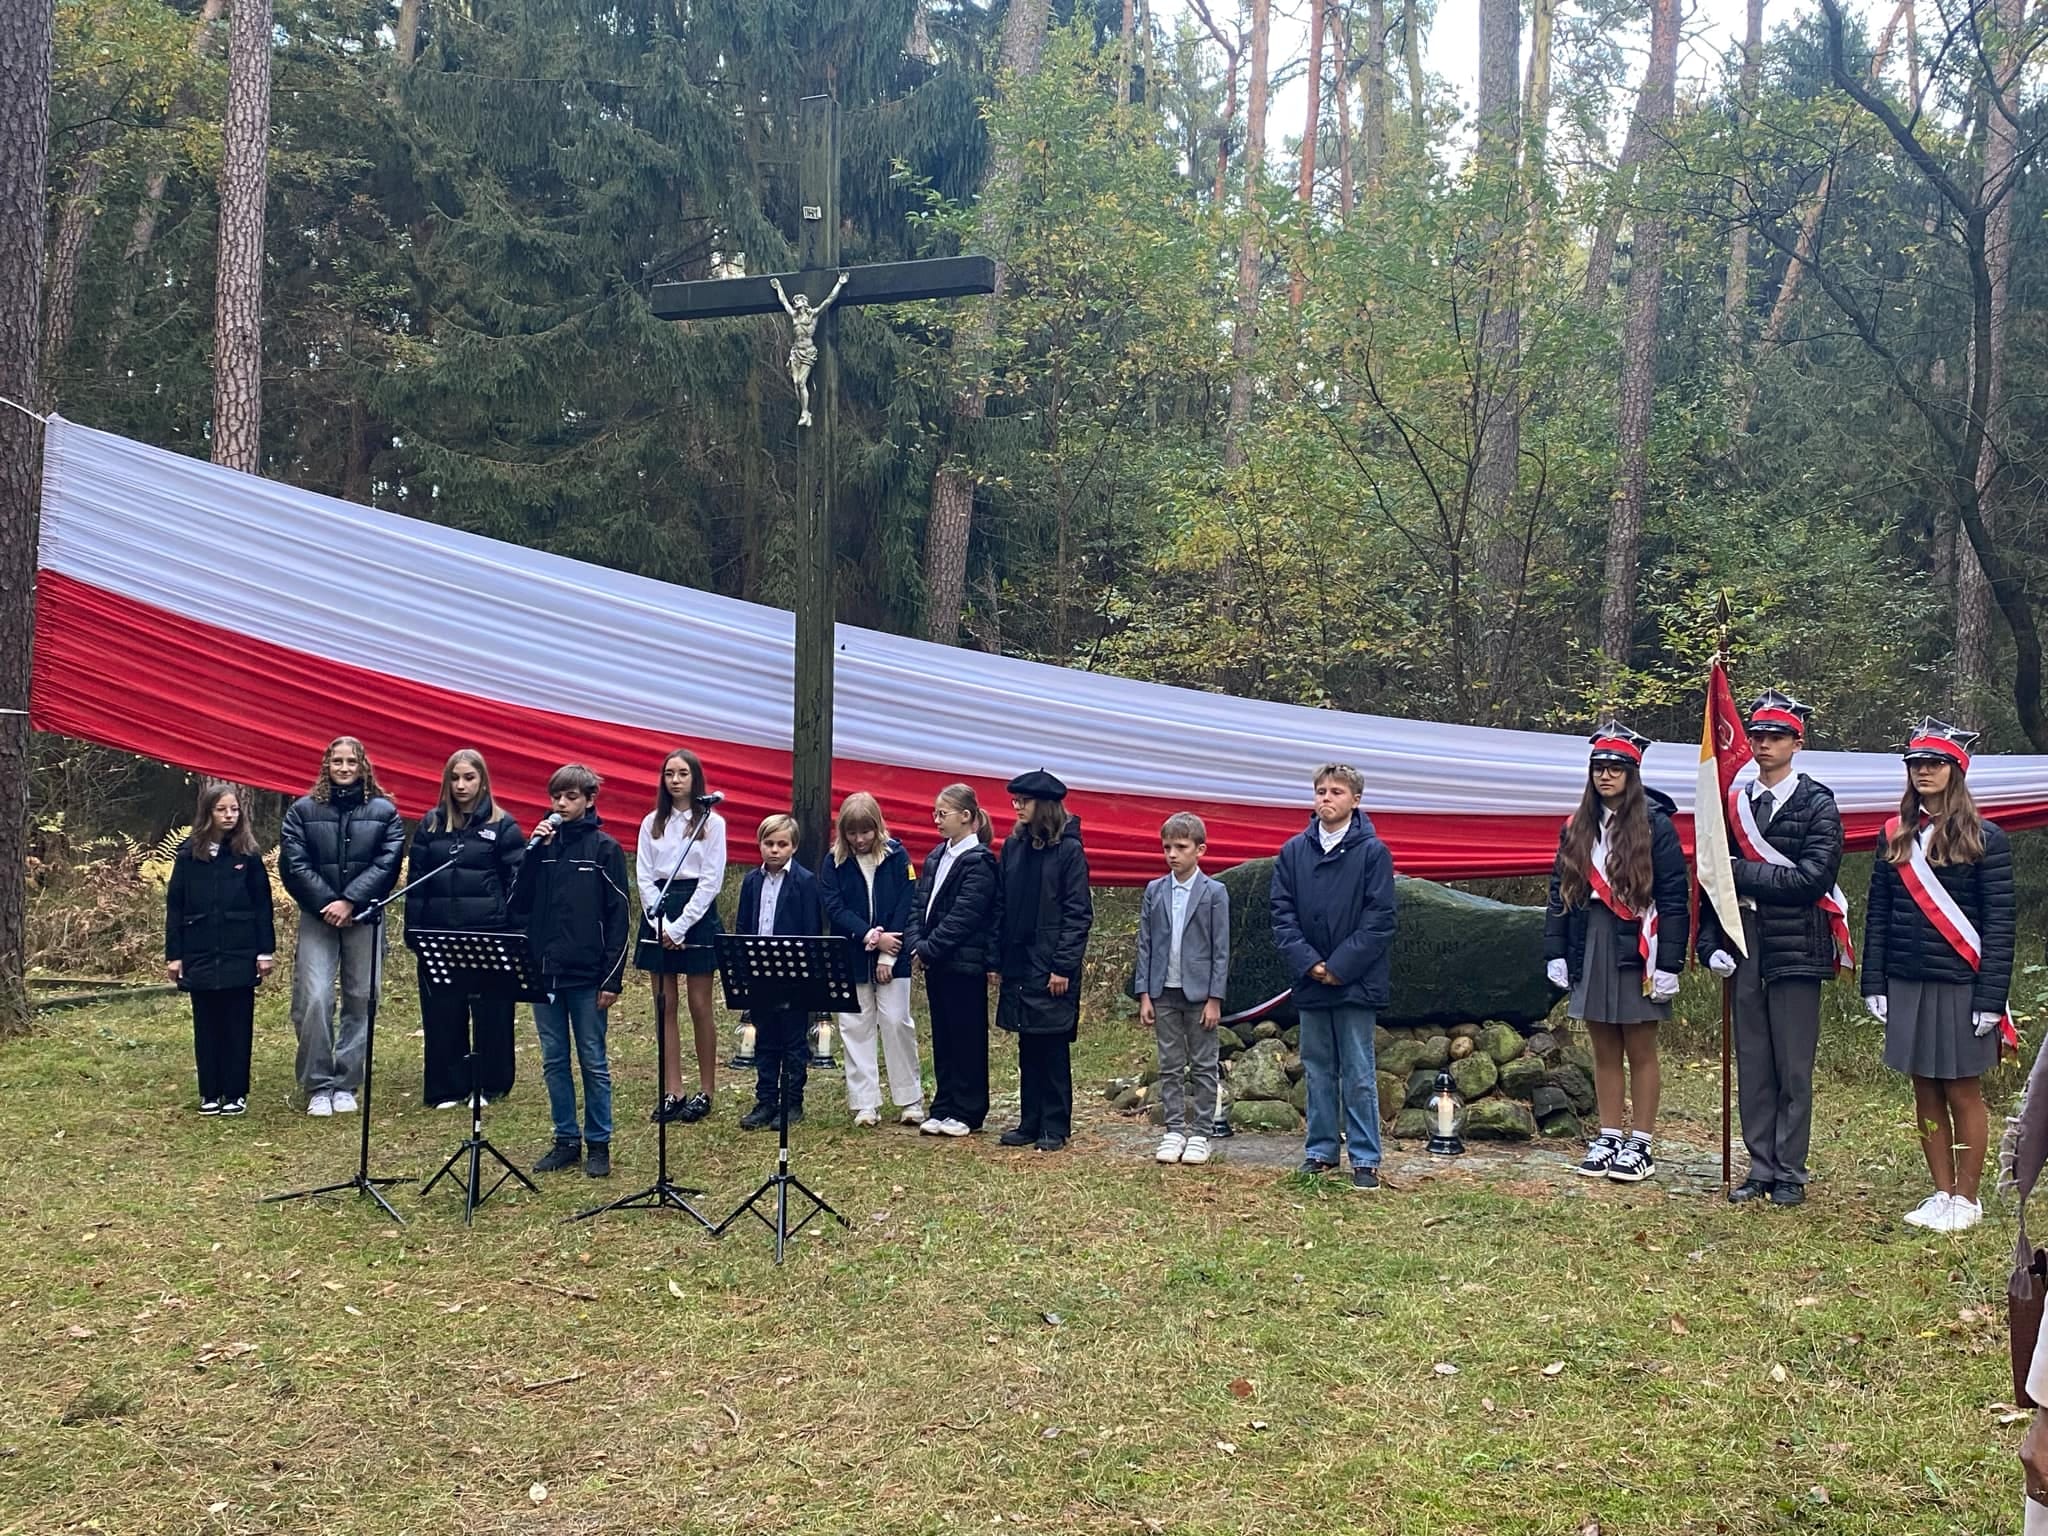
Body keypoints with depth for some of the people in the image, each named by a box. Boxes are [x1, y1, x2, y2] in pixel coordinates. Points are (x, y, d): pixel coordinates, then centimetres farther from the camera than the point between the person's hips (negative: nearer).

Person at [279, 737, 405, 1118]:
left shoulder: (384, 812, 6)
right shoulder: (303, 810, 6)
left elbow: (387, 863, -3)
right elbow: (294, 864, -1)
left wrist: (350, 901, -13)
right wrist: (327, 904, -11)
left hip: (365, 918, 1)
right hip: (317, 917, -1)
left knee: (361, 1000, 3)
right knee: (314, 999, -9)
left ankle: (346, 1084, 13)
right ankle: (317, 1086, 2)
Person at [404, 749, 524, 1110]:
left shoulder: (502, 826, 2)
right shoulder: (431, 823, 11)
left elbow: (517, 880, 0)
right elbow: (416, 880, 11)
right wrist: (413, 931, 3)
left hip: (489, 933, -2)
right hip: (439, 932, 3)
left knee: (491, 1013, 3)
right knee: (442, 1015, 4)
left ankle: (489, 1085, 15)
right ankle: (447, 1089, 13)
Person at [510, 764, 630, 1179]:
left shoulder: (605, 848, -3)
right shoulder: (542, 843, 10)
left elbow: (618, 915, -5)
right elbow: (518, 904, 3)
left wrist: (612, 978, -10)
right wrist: (534, 851, -7)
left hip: (586, 974, -4)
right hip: (543, 972, 4)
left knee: (593, 1062, 3)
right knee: (554, 1061, 9)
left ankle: (598, 1144, 11)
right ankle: (566, 1140, 18)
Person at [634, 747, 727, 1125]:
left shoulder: (711, 822, -1)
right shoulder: (651, 823, 9)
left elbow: (711, 880, -7)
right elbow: (644, 877, 5)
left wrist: (680, 926, -13)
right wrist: (660, 922, -9)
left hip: (697, 915, -3)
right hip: (658, 917, 3)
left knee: (699, 1006, 0)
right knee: (666, 1007, 4)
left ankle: (706, 1091, 9)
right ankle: (672, 1092, 9)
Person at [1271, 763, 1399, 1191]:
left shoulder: (1373, 852, -4)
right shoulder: (1293, 852, 5)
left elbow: (1379, 919, -8)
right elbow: (1282, 914, 3)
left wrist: (1340, 966, -13)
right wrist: (1308, 962, -9)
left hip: (1356, 982, -3)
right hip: (1309, 981, 4)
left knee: (1359, 1075, 1)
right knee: (1317, 1071, 12)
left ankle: (1365, 1159, 8)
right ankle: (1320, 1151, 21)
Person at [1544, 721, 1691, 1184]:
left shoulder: (1655, 825, -6)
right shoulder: (1577, 828, 9)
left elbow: (1675, 898, -9)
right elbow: (1559, 891, 12)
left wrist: (1669, 963, -13)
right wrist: (1555, 952, 5)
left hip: (1636, 953, -5)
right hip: (1590, 951, 5)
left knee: (1640, 1051, 3)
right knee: (1604, 1051, 11)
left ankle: (1640, 1145, 9)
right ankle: (1609, 1137, 19)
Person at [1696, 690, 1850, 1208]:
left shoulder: (1817, 804, -2)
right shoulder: (1732, 802, 11)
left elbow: (1813, 879, -14)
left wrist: (1743, 873, -13)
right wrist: (1710, 944, 2)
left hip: (1796, 950, -4)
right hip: (1744, 949, 4)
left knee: (1793, 1070, 1)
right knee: (1752, 1067, 9)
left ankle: (1790, 1174, 10)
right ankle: (1760, 1169, 17)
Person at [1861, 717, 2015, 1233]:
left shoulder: (1984, 839, -5)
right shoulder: (1895, 836, 8)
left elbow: (1999, 924, -7)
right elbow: (1877, 915, 9)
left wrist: (1990, 998, -12)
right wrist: (1874, 984, 5)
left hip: (1959, 986, -4)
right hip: (1907, 986, 4)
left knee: (1962, 1093, 4)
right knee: (1925, 1094, 10)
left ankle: (1966, 1199, 14)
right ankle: (1942, 1192, 20)